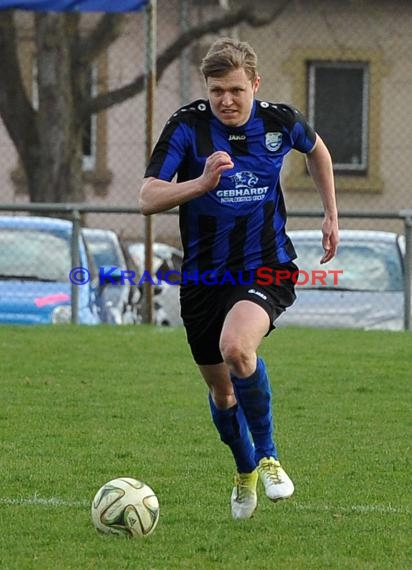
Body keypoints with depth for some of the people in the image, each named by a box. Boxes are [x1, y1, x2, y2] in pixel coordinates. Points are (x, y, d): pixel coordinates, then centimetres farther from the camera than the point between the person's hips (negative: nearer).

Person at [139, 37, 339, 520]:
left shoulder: (280, 122, -6)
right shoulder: (187, 126, -12)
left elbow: (316, 150, 19)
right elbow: (148, 199, -21)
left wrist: (331, 216, 19)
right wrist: (201, 183, -36)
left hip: (267, 269, -2)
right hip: (204, 276, 2)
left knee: (236, 348, -32)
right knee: (221, 391, 12)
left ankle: (267, 456, -11)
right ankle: (245, 471, 43)